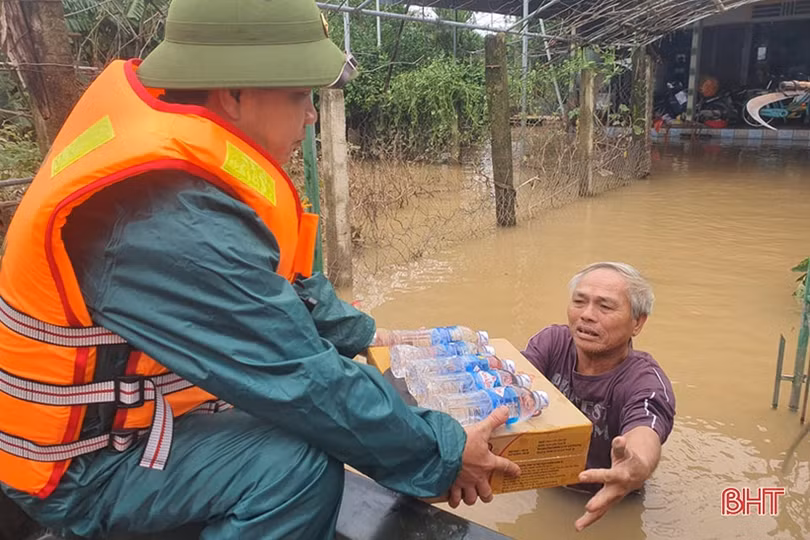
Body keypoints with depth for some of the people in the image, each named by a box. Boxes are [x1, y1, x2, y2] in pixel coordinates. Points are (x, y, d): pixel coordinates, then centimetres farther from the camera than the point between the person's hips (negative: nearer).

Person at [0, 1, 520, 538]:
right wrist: (442, 454, -19)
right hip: (82, 461, -9)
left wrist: (364, 336, 11)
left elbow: (279, 281, 7)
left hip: (129, 398, 9)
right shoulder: (178, 225, -34)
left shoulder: (175, 147, -5)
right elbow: (304, 381, -30)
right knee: (302, 463, -27)